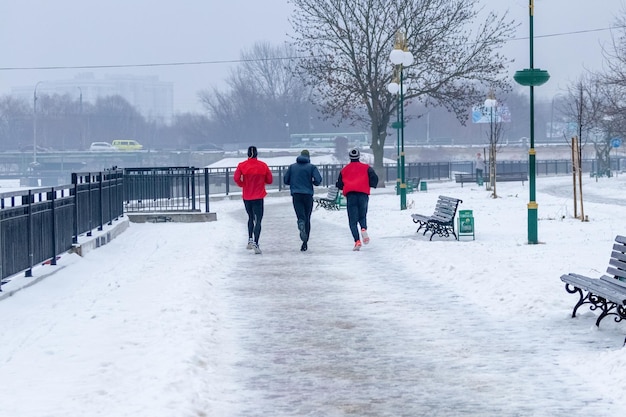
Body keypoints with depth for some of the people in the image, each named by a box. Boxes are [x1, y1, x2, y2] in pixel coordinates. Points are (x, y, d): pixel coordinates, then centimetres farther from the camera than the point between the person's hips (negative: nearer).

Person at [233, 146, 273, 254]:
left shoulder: (242, 165, -4)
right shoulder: (263, 166, -4)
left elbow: (236, 178, -14)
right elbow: (270, 180, -1)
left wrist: (242, 184, 5)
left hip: (246, 196, 2)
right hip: (258, 196, -2)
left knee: (251, 218, 23)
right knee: (258, 220, -3)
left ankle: (250, 239, 14)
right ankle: (256, 243, -18)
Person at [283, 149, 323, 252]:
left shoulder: (292, 167, 8)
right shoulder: (311, 167, 1)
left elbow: (285, 180, 8)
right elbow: (318, 179, -10)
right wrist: (313, 182, 12)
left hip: (296, 194, 1)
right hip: (308, 194, 0)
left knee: (301, 216, -5)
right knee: (307, 219, 10)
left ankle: (301, 224, -43)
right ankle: (305, 243, 9)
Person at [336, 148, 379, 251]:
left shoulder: (344, 170, 17)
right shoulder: (366, 167, 13)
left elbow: (339, 185, 19)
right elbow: (374, 178, -1)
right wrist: (372, 185, 18)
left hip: (350, 195, 0)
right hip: (363, 194, 0)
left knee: (353, 220, 0)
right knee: (362, 216, 15)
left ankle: (357, 240, -16)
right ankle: (364, 229, -18)